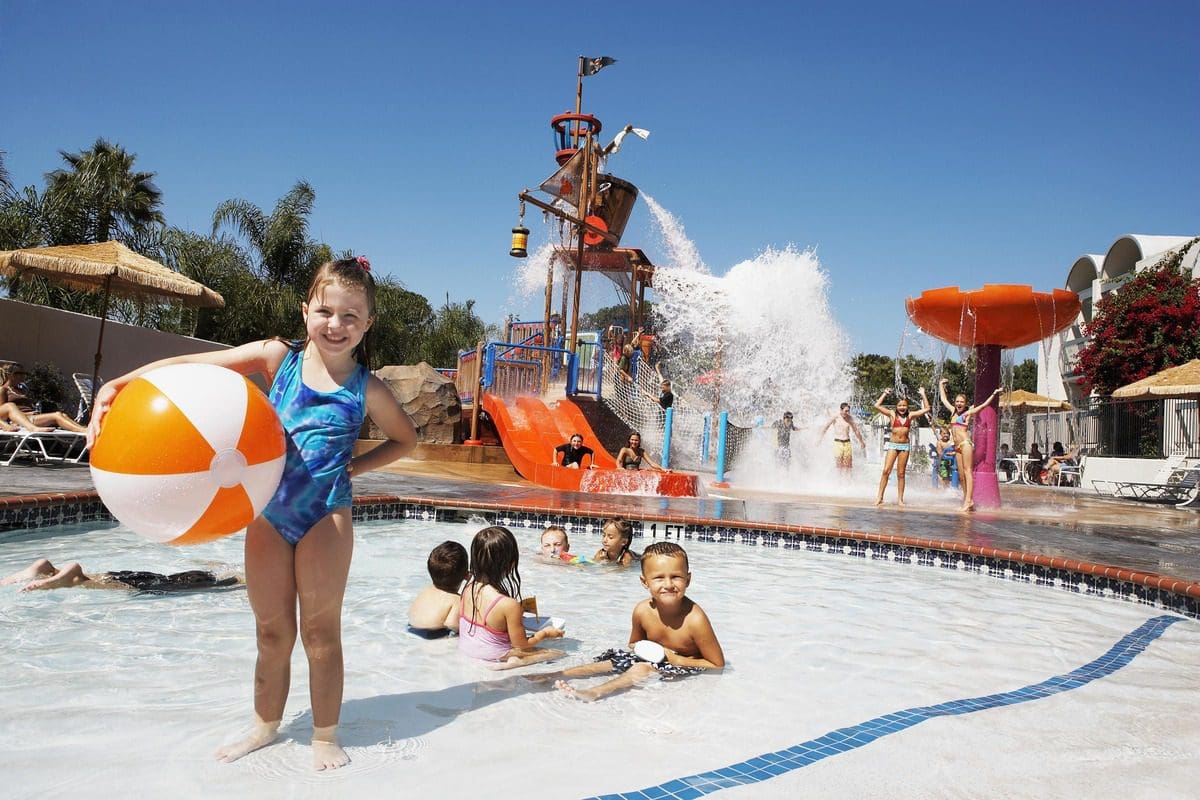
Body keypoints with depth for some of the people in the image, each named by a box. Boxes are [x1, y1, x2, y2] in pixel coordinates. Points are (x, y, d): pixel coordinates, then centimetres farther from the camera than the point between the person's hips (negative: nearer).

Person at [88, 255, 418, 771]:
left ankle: (324, 736, 24)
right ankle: (265, 726, 35)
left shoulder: (367, 391, -5)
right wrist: (118, 385, -19)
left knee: (320, 630, 7)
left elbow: (406, 439, 10)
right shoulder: (280, 357, -2)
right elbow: (191, 365, -7)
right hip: (267, 512, 2)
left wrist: (355, 466, -3)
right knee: (271, 632, 15)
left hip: (326, 514, -2)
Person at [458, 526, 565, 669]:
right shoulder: (508, 604, -28)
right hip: (493, 659, -7)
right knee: (559, 653, -3)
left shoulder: (468, 588, -8)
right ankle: (517, 662, -16)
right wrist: (544, 633, 1)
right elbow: (520, 646, -15)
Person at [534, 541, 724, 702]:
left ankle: (595, 693, -26)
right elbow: (634, 644, 8)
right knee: (614, 660, -4)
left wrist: (677, 660, -22)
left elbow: (717, 665, -20)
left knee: (642, 669, -27)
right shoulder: (642, 610, -14)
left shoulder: (695, 619, -29)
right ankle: (556, 675, 3)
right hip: (655, 659, 6)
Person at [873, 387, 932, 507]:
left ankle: (900, 499, 9)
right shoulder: (892, 414, 3)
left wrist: (923, 395, 9)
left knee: (901, 473, 5)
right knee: (886, 470, -9)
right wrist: (885, 394, 0)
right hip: (893, 444, -2)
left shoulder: (910, 416, 8)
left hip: (905, 445, 2)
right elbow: (877, 406, -5)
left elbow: (926, 409, 11)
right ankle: (880, 497, -6)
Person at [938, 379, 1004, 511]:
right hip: (957, 447, 6)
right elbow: (944, 399, 28)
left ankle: (969, 500, -20)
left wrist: (994, 394, -1)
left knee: (967, 471, -13)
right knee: (961, 475, 3)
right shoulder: (953, 412, 18)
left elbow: (984, 405, 3)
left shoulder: (968, 413, 4)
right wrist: (941, 385, 35)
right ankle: (967, 500, 4)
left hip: (966, 444, -6)